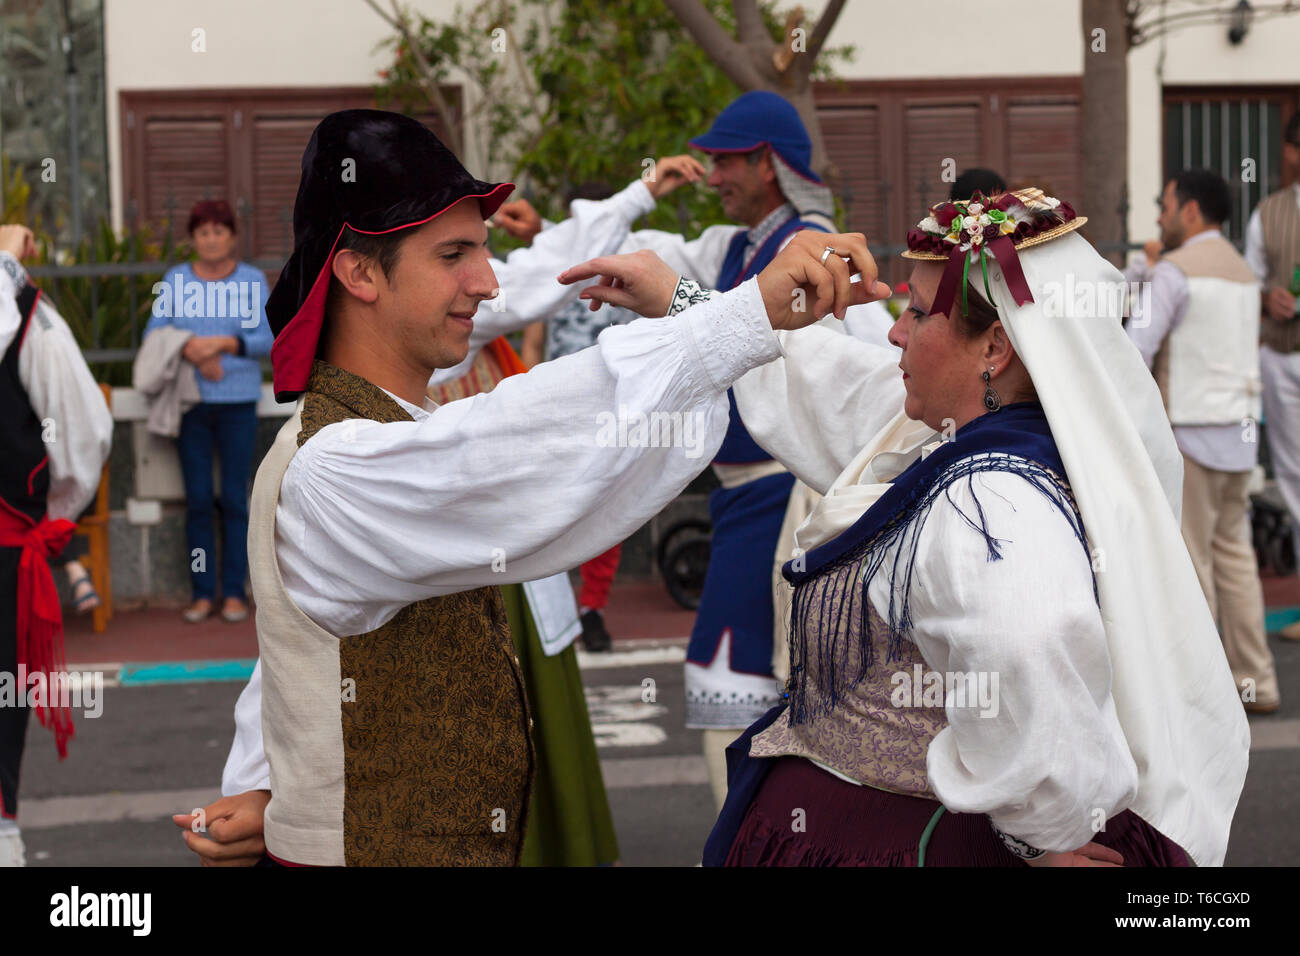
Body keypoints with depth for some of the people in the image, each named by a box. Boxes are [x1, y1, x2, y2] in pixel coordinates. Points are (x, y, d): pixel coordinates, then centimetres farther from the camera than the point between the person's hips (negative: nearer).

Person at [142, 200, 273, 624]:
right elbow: (154, 332, 3)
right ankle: (202, 592, 7)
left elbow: (267, 338, -3)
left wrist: (221, 343, -16)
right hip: (190, 401, 1)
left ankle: (234, 591, 6)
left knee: (235, 498, -1)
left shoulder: (253, 280, 4)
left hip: (238, 401, -1)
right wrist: (190, 351, -14)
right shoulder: (175, 279, 8)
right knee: (197, 499, 2)